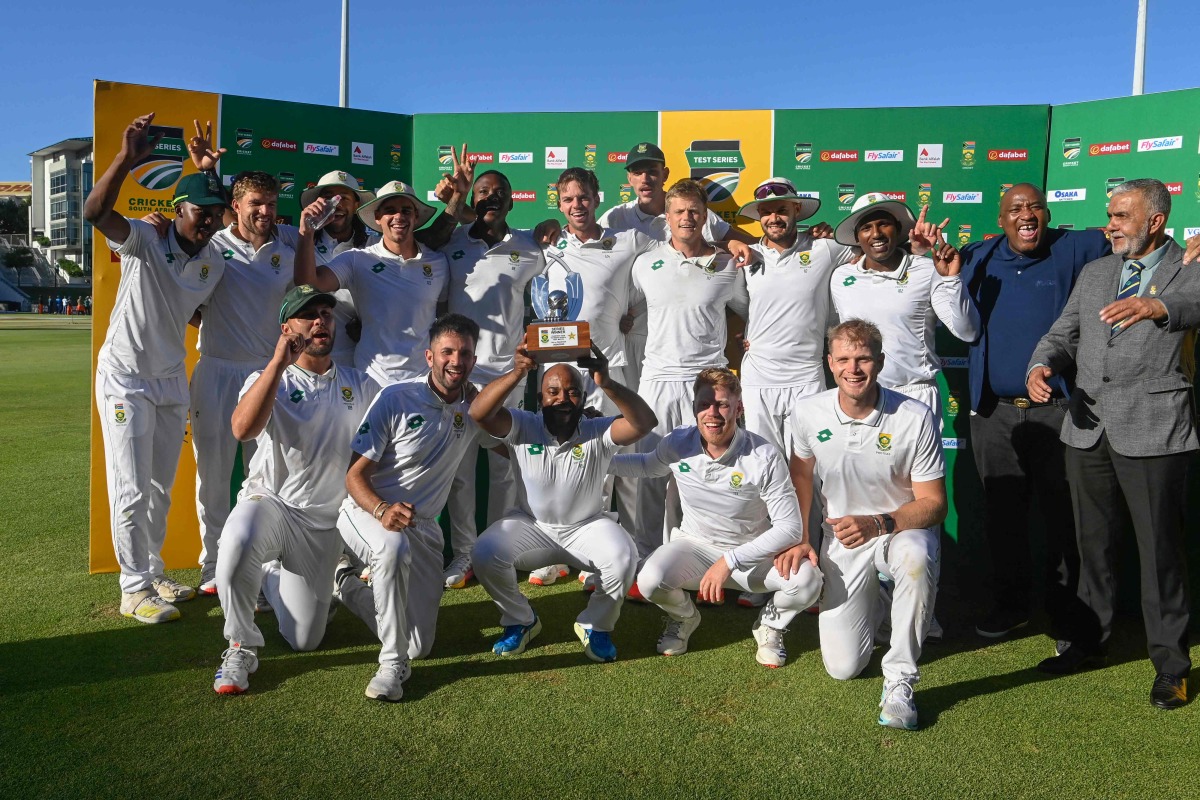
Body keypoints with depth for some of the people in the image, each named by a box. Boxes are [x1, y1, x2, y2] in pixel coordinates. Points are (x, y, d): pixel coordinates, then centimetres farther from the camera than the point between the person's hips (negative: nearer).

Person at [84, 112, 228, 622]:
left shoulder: (215, 264, -1)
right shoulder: (143, 240, -19)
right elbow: (95, 212, -38)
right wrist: (127, 158, -49)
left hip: (173, 380, 6)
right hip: (125, 378, -6)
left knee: (162, 488, 16)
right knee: (132, 489, -1)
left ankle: (152, 573, 31)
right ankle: (134, 590, 11)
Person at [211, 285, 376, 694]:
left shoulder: (360, 385, 7)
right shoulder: (268, 379, -3)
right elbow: (242, 428, -24)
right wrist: (279, 362, -29)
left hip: (325, 523, 3)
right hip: (269, 503, -3)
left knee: (305, 640, 3)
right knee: (238, 542, -40)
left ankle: (272, 578, 36)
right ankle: (241, 648, -15)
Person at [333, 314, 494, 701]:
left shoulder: (473, 410, 4)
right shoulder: (396, 398, -12)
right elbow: (355, 475, -13)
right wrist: (383, 510, -35)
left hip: (423, 527, 5)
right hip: (366, 511, -5)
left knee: (420, 646, 5)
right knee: (394, 547, -43)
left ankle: (349, 587, 31)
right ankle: (393, 663, -24)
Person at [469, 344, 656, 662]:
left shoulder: (598, 433, -14)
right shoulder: (523, 427, -12)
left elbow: (644, 422, -32)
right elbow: (479, 413, -30)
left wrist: (607, 384, -46)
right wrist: (517, 373, -44)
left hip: (588, 526, -1)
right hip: (532, 525, 1)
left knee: (623, 559, -29)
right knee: (485, 554, -23)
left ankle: (596, 625, 3)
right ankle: (520, 620, 7)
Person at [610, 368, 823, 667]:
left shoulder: (765, 456, -23)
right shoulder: (677, 443, -12)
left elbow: (790, 527, -22)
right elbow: (647, 465, 14)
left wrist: (729, 561, -27)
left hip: (754, 553, -1)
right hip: (695, 546, 2)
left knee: (807, 581, -30)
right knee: (650, 581, -29)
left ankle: (769, 626, 8)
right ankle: (684, 617, 10)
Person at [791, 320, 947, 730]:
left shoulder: (915, 417, -19)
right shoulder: (809, 413, -10)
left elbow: (934, 504, -15)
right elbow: (802, 475, 10)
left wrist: (877, 524, -31)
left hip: (902, 528, -2)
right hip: (842, 540, 3)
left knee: (916, 558, -41)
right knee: (842, 667, -1)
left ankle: (899, 681, -22)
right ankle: (871, 602, 34)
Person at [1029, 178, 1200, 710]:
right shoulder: (1093, 274, 17)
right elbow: (1063, 334, 13)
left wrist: (1157, 306, -44)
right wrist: (1042, 366, -8)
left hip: (1152, 431, -5)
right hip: (1089, 428, 5)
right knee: (1092, 542, 14)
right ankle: (1088, 642, 27)